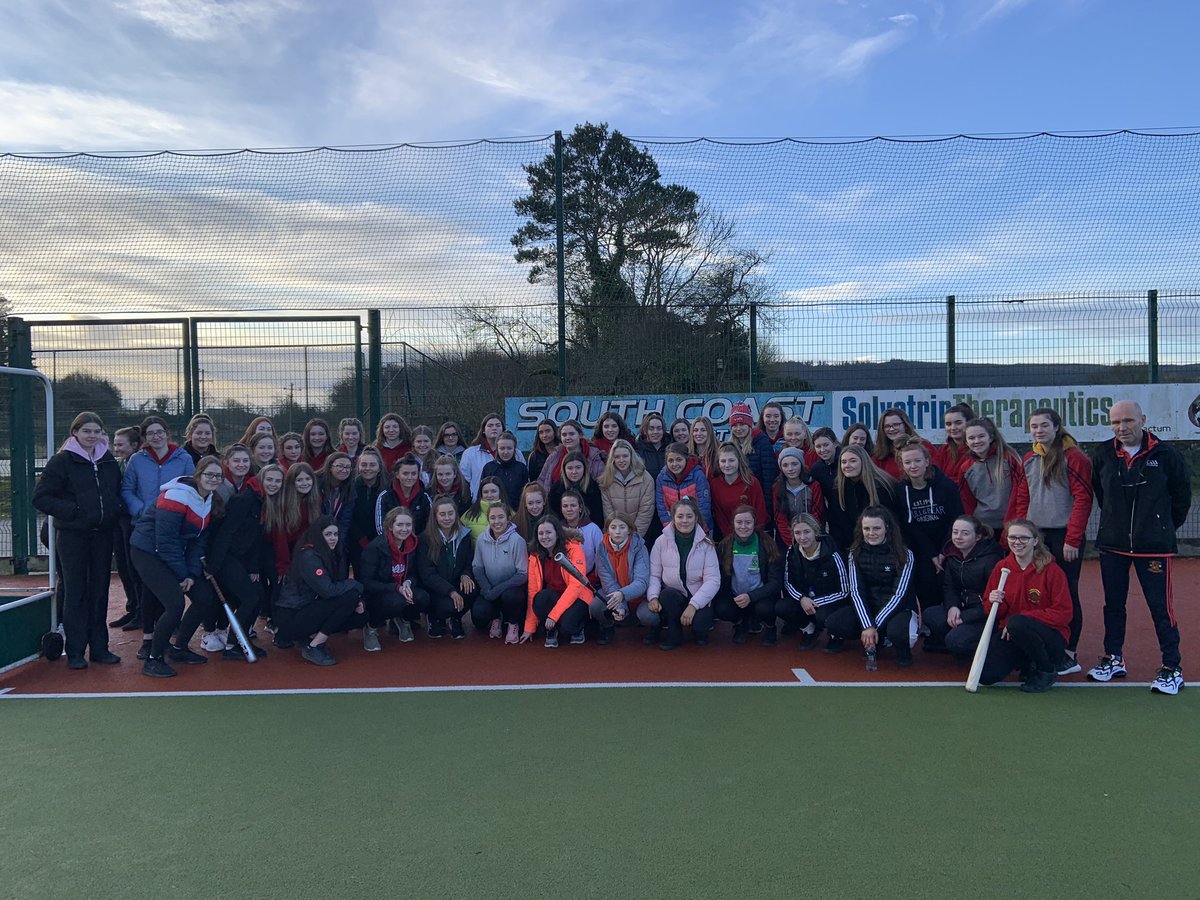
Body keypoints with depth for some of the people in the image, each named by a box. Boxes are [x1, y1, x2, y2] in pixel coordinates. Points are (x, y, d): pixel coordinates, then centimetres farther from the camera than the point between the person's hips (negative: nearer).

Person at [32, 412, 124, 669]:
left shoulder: (109, 461, 10)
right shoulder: (62, 461, -4)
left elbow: (118, 493, 22)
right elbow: (40, 498, -7)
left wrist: (115, 511, 3)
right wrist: (71, 510, -16)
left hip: (103, 534, 4)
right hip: (72, 535, -4)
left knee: (100, 591, 8)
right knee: (75, 592, 0)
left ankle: (99, 647, 16)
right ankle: (75, 652, 8)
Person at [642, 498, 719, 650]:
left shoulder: (706, 544, -5)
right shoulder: (662, 541, -2)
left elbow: (713, 580, -12)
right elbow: (654, 574, -3)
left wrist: (693, 605, -24)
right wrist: (653, 597, -23)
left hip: (697, 597, -1)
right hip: (669, 597, 1)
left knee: (700, 624, -33)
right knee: (645, 614, -30)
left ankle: (698, 630, 6)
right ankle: (674, 635, -2)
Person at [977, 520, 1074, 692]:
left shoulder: (1051, 569, -9)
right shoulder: (1001, 568, 3)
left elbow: (1064, 613, -13)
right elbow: (990, 611, 9)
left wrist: (1022, 618, -20)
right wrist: (994, 603, -16)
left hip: (1050, 636, -4)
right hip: (1009, 634, 4)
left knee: (1017, 623, -37)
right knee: (986, 675, -19)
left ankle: (1047, 671, -10)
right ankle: (1025, 663, 13)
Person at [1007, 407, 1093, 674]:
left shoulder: (1073, 457, -6)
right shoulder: (1029, 460, 12)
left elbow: (1083, 499, -11)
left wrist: (1073, 540, -14)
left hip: (1065, 537, -6)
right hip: (1035, 536, 6)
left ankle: (1068, 655, 7)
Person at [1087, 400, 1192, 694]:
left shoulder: (1166, 455, -6)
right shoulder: (1102, 455, 0)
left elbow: (1182, 496, 6)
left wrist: (1165, 527, 10)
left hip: (1154, 547, -3)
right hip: (1112, 545, 3)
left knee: (1160, 607, -2)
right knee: (1113, 604, 11)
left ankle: (1172, 669, 10)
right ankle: (1114, 660, 25)